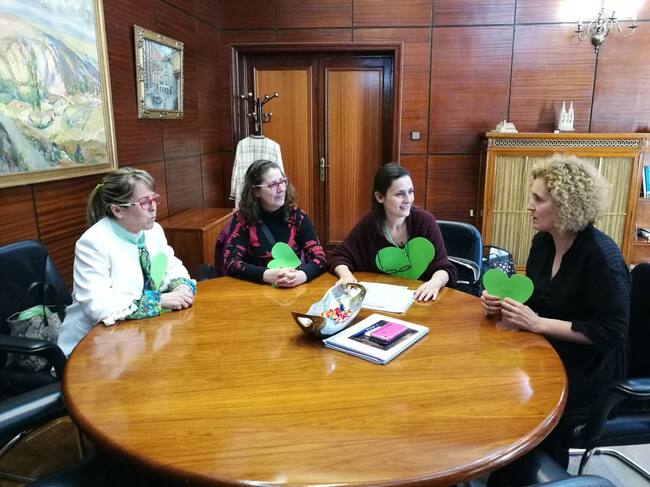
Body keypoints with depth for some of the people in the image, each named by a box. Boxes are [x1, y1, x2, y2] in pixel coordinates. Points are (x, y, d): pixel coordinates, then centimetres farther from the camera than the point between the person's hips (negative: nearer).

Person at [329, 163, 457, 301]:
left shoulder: (425, 221, -10)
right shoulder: (368, 224, -7)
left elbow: (444, 267, -9)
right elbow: (339, 256, 0)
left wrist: (435, 283, -31)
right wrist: (346, 274, -21)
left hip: (422, 299, 1)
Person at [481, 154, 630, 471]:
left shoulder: (600, 255, -22)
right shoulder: (543, 240, 0)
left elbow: (611, 332, -22)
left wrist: (538, 323, -26)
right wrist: (501, 305, -9)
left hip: (590, 370, -7)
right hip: (548, 352, 7)